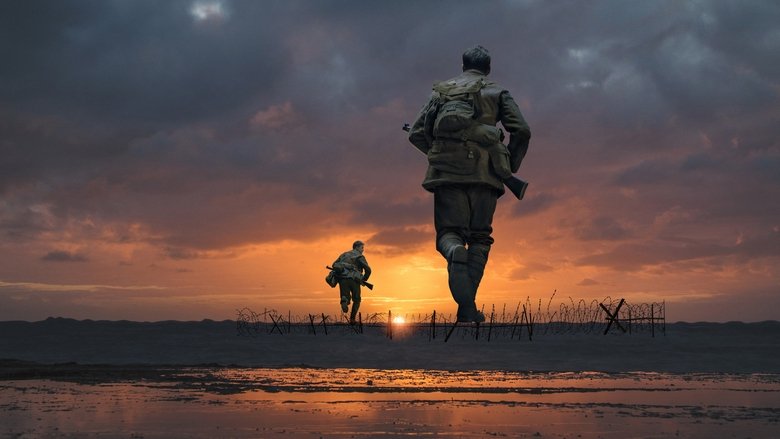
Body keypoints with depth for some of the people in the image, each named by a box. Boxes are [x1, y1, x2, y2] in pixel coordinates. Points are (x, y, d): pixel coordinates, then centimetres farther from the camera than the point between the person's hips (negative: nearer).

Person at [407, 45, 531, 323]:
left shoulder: (441, 92, 21)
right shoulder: (496, 92, 15)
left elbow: (416, 134, 16)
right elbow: (522, 131, 2)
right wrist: (510, 167, 15)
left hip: (447, 172, 1)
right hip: (484, 172, -1)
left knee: (448, 233, 5)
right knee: (480, 237, 9)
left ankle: (455, 251, -34)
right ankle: (467, 308, -4)